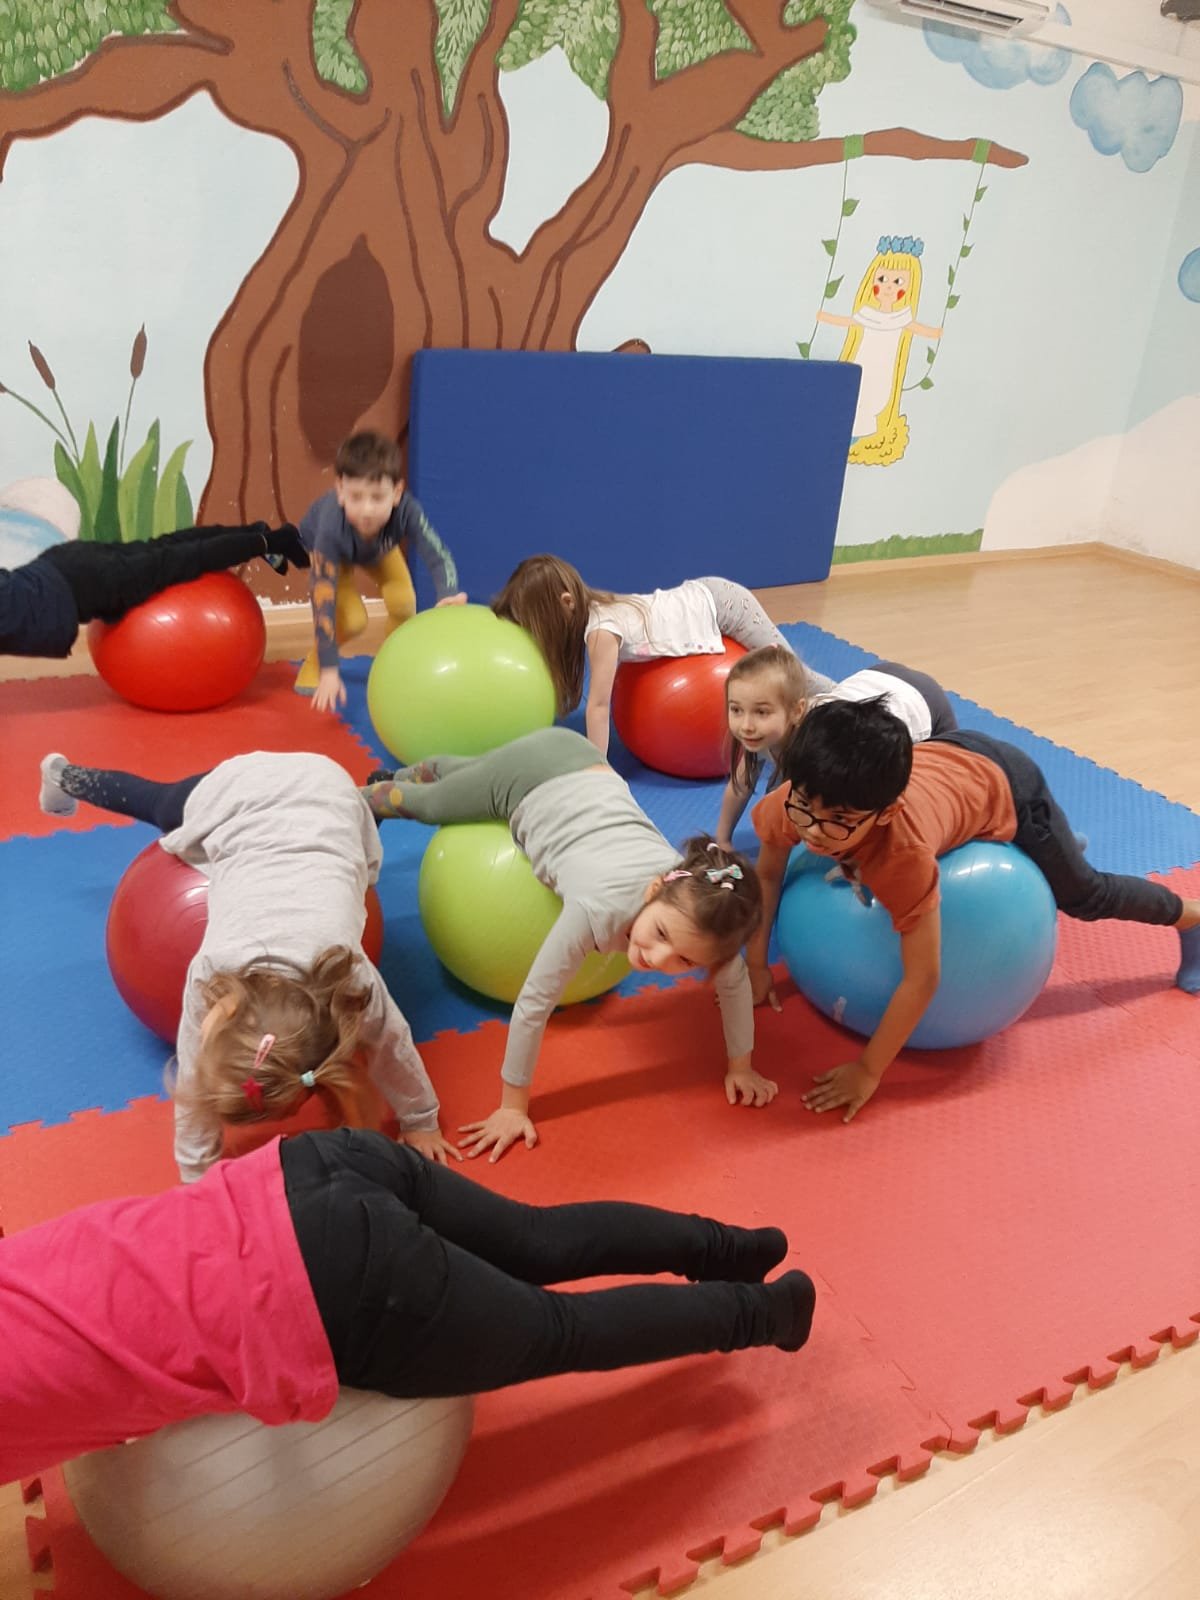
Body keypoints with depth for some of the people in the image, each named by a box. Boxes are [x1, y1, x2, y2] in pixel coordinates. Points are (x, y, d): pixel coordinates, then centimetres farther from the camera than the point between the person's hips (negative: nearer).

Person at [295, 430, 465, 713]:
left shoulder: (406, 510, -43)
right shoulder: (332, 528, -45)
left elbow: (438, 556, -43)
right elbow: (324, 602, -41)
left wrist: (449, 595, -66)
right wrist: (329, 671, -41)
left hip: (380, 548, 2)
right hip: (324, 545, -2)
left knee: (403, 602, -20)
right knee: (352, 619, -21)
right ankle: (314, 664, 8)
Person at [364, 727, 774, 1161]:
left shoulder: (697, 897, -32)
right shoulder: (599, 909, -44)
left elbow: (734, 980, -13)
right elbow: (533, 1003, -33)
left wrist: (741, 1067, -6)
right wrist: (512, 1106, -24)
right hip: (527, 780, -4)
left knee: (466, 772, 37)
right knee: (429, 805, 29)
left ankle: (414, 774, 68)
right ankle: (371, 798, 62)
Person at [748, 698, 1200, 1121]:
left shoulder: (904, 852, -49)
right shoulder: (794, 804, -37)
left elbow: (922, 978, -39)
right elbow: (768, 874, -13)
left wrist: (867, 1071, -32)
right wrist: (756, 962, -14)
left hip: (1006, 787, -5)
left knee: (1083, 894, 16)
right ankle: (1062, 844, 63)